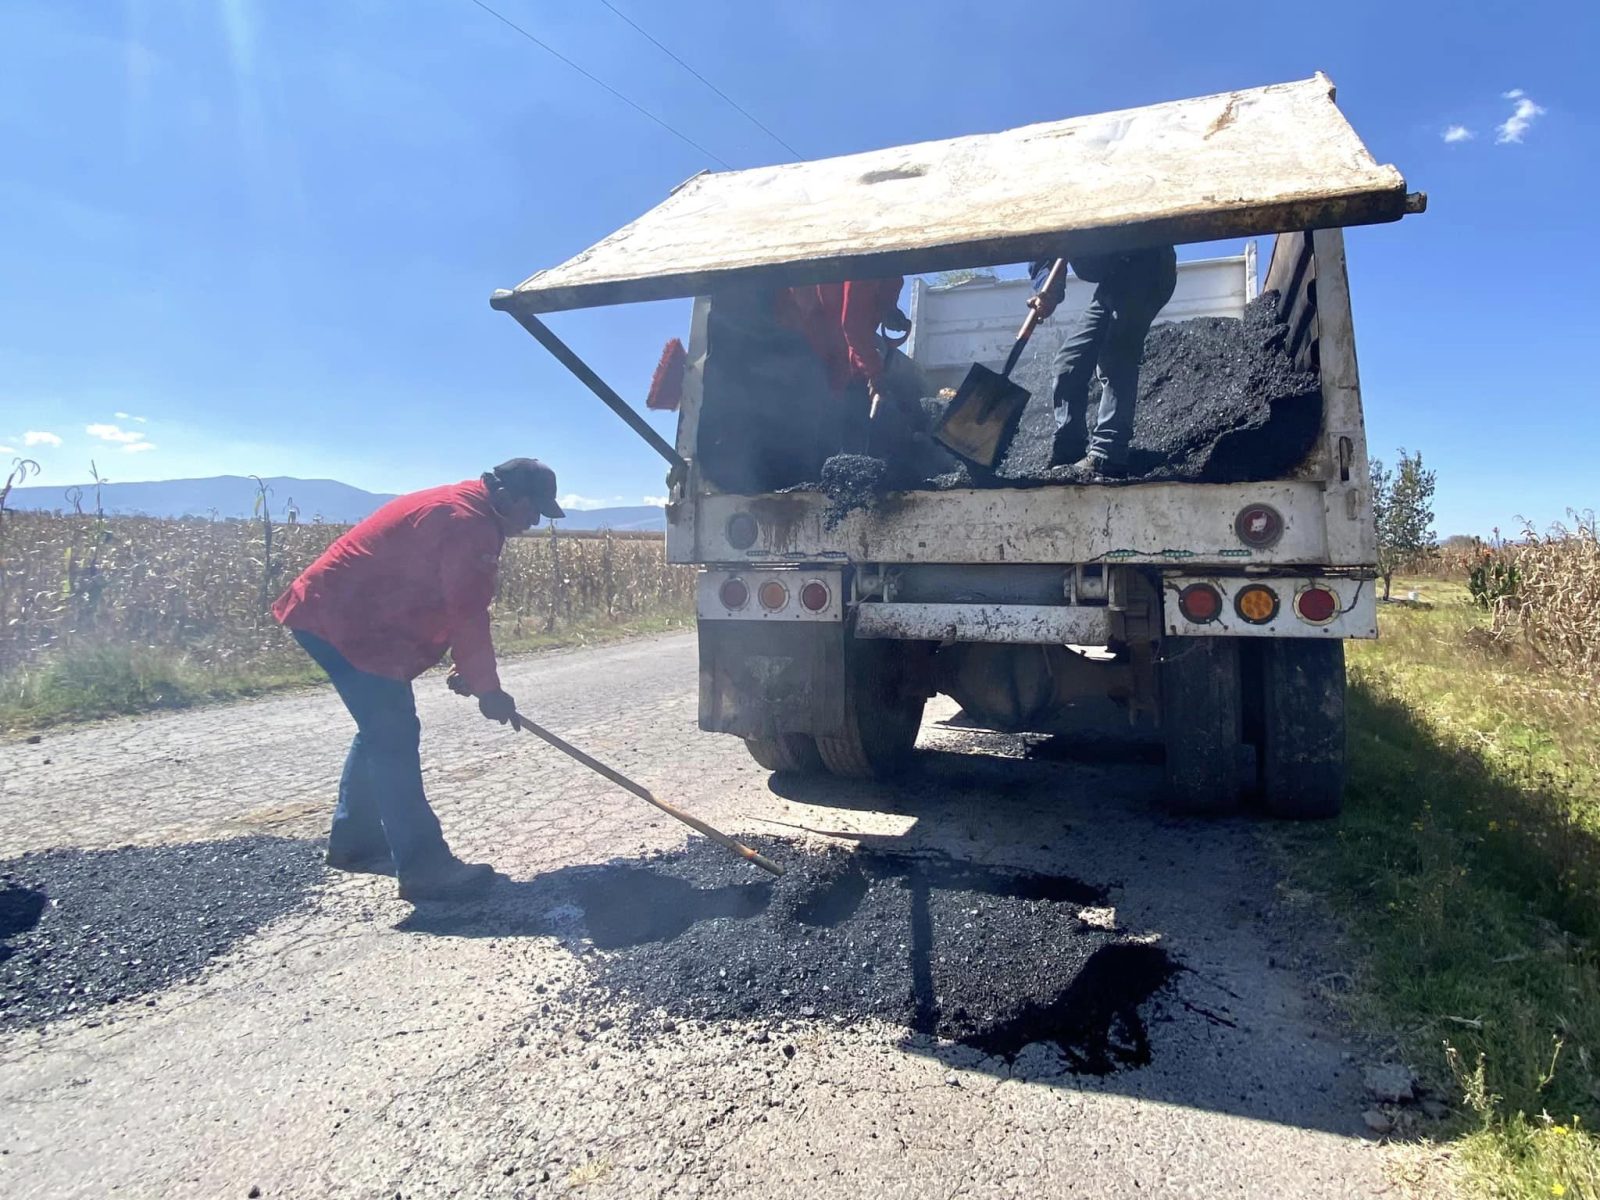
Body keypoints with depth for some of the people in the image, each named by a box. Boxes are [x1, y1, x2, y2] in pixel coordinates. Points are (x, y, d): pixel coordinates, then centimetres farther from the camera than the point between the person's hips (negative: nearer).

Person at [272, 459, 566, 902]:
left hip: (335, 611, 11)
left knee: (382, 729, 18)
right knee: (395, 737, -11)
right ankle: (424, 867, -8)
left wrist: (466, 667, 11)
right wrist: (488, 688, -13)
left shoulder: (457, 507, 14)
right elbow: (467, 615, -20)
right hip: (344, 621, -11)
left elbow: (456, 606, 17)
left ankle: (354, 841, 31)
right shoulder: (467, 521, -20)